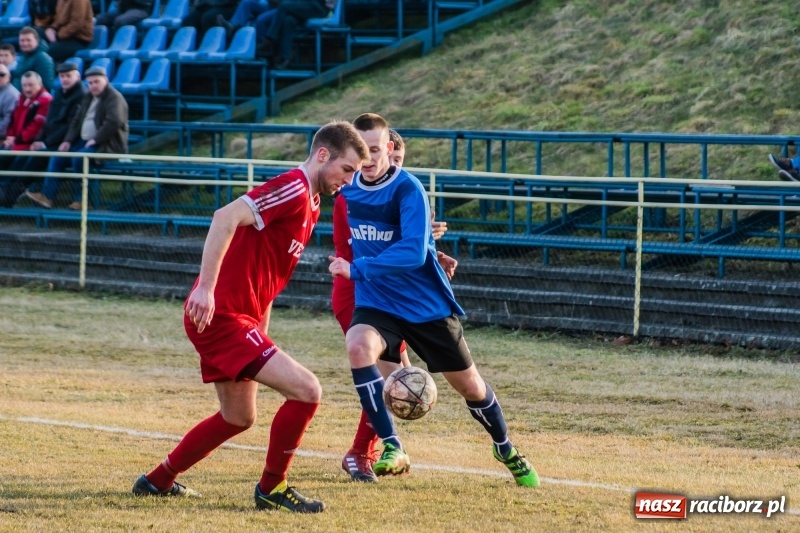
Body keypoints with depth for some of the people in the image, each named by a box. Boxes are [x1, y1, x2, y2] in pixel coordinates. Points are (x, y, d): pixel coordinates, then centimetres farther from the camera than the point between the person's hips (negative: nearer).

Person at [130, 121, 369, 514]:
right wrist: (205, 288, -33)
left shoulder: (309, 203, 15)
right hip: (221, 315, -11)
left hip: (239, 317, 11)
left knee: (238, 418, 24)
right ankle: (271, 489, -1)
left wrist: (261, 334, 22)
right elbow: (226, 217, -28)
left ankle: (157, 481, 37)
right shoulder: (292, 189, -16)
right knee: (306, 391, -15)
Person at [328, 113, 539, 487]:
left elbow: (413, 253, -31)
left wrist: (357, 270, -35)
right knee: (358, 346, -31)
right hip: (376, 303, 3)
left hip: (427, 305, -3)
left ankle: (505, 450, 39)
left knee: (469, 385, 9)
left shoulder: (407, 189, -20)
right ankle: (392, 450, -25)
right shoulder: (349, 188, -3)